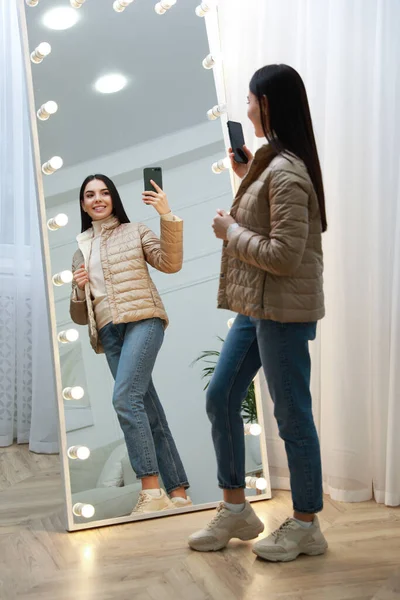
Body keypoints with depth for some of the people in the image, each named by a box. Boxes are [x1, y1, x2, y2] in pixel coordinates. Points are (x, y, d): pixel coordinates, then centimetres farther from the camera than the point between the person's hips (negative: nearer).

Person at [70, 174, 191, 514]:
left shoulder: (135, 231, 11)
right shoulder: (81, 252, 21)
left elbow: (171, 264, -7)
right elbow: (80, 317, 22)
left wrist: (168, 216, -16)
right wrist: (79, 290, 0)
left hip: (142, 320, -4)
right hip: (108, 333, 5)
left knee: (125, 398, -24)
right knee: (149, 413, 1)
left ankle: (152, 491, -22)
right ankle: (178, 492, 4)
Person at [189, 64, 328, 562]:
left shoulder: (286, 172, -19)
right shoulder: (271, 162, 12)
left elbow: (284, 255, -23)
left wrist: (229, 230, -11)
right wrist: (245, 178, 13)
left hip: (284, 310, -10)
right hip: (255, 307, 10)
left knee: (292, 415, 2)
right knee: (220, 398, 13)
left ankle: (306, 526, 19)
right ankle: (235, 511, 26)